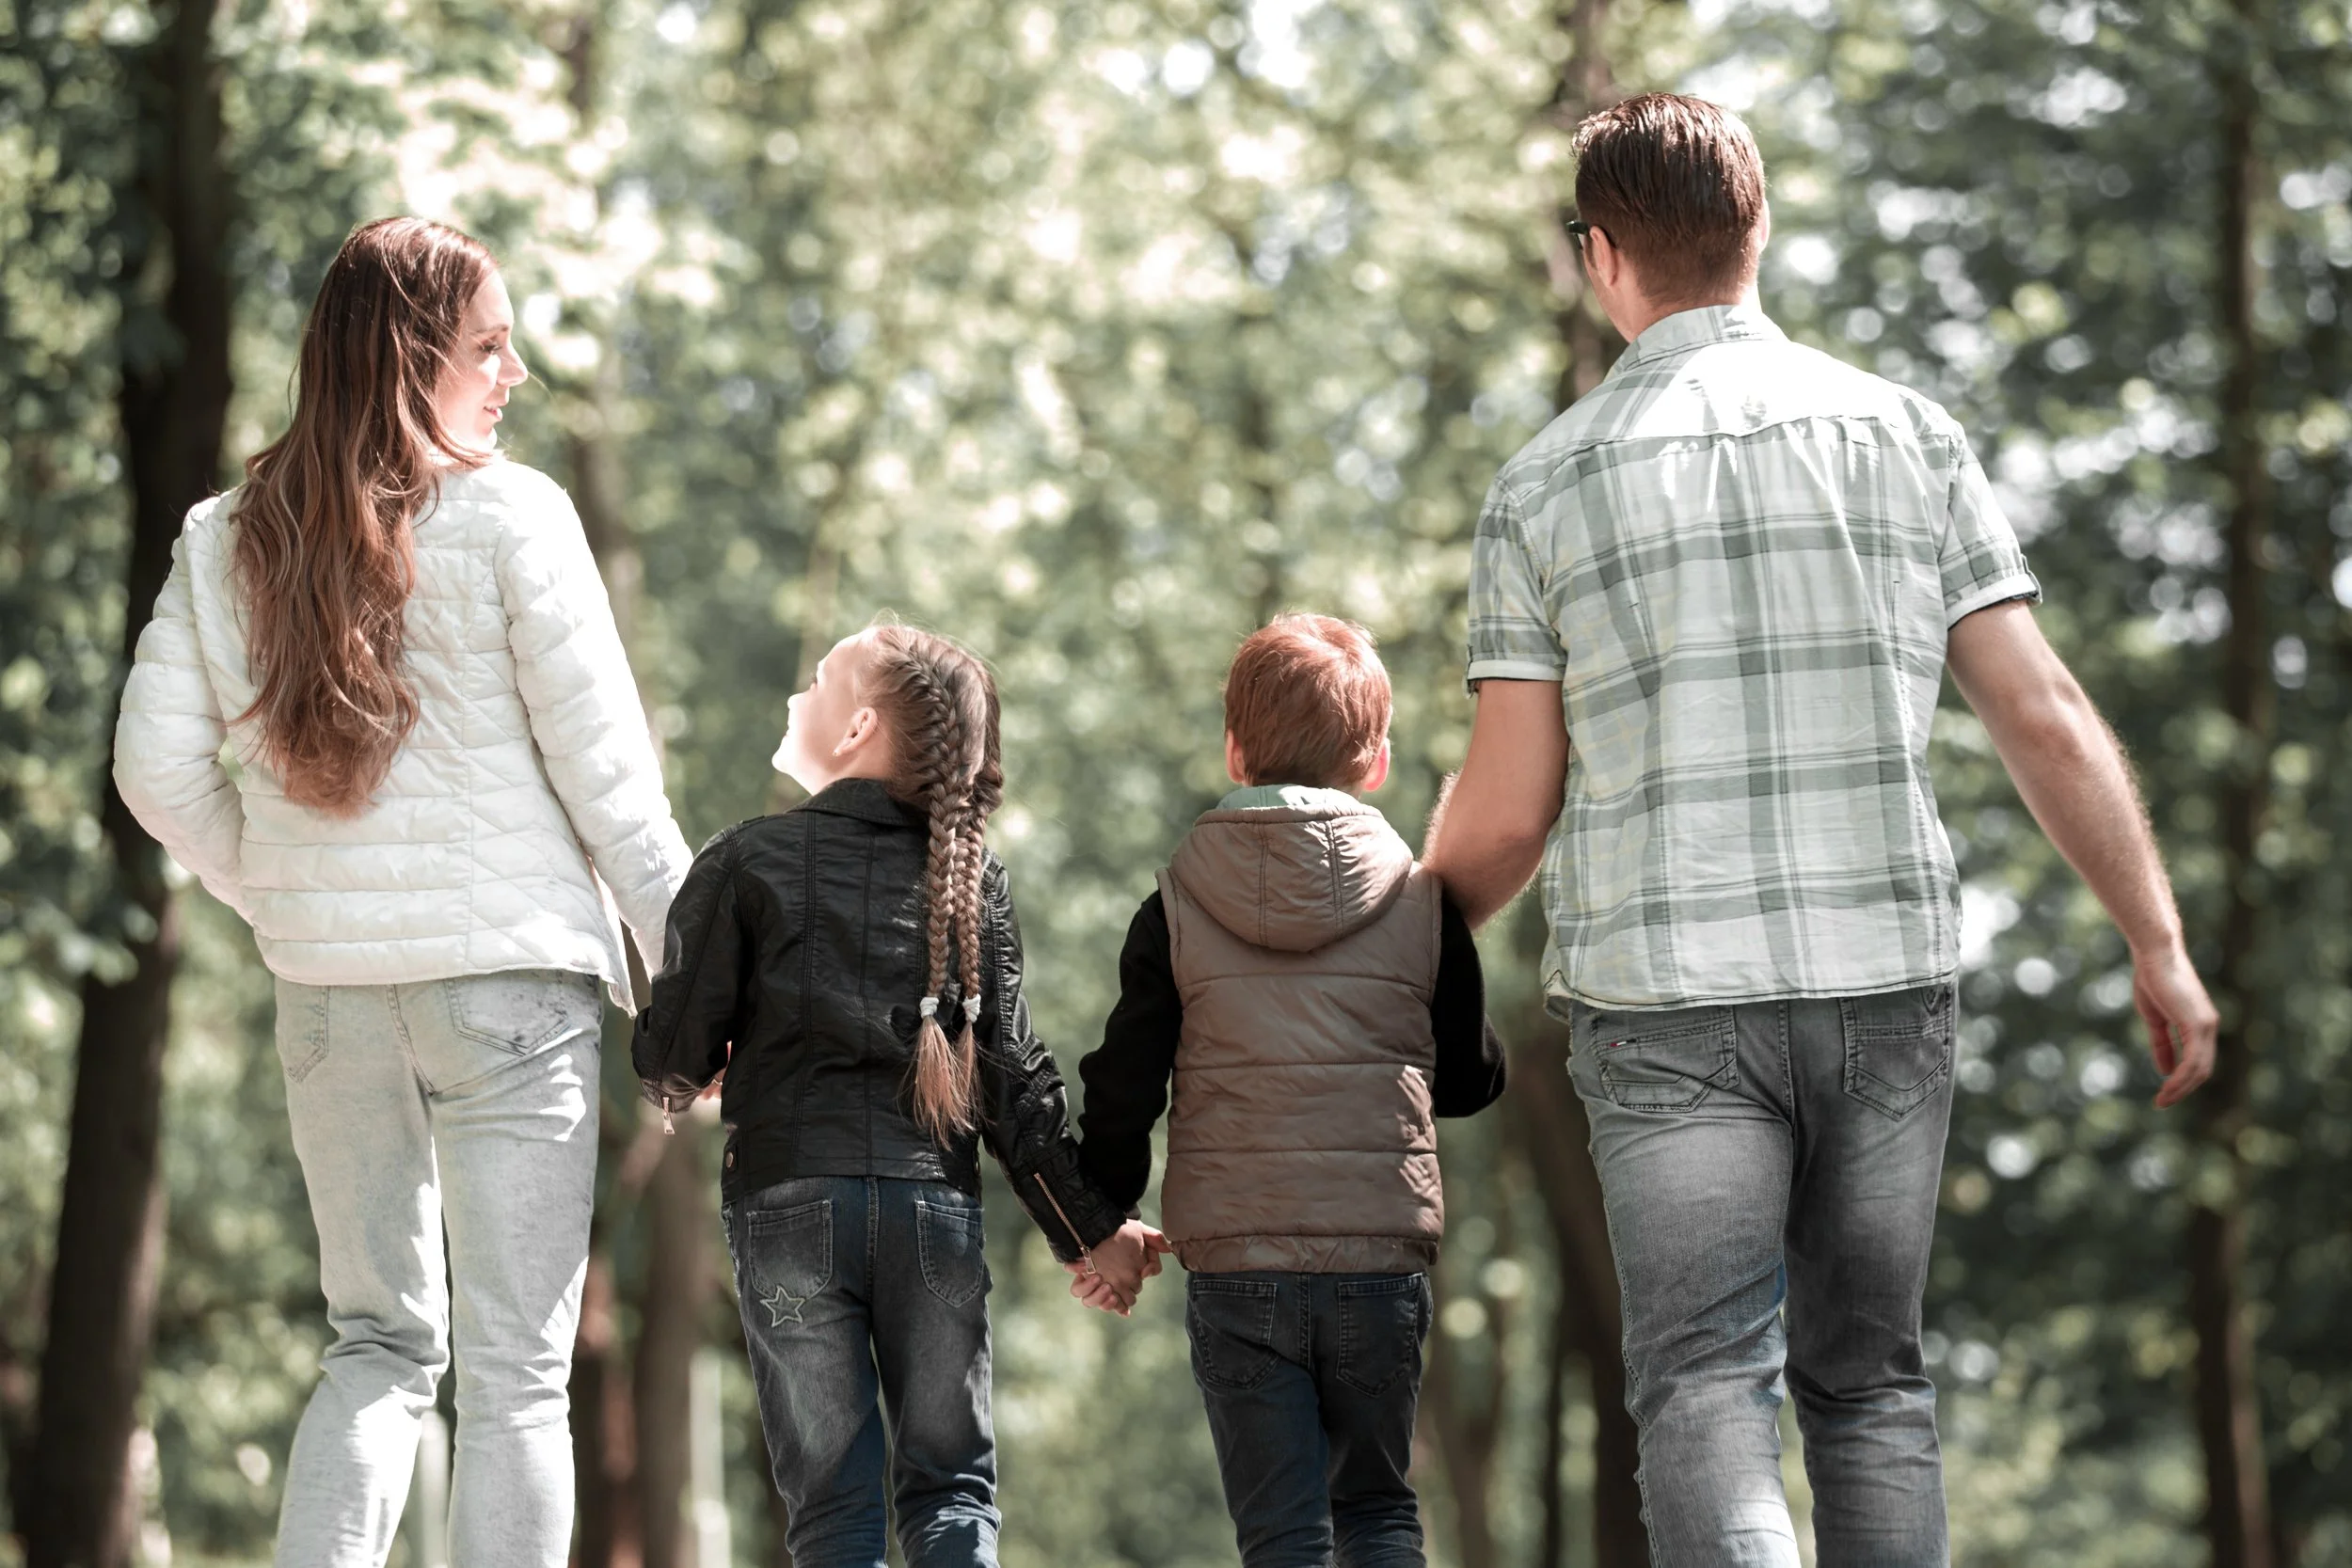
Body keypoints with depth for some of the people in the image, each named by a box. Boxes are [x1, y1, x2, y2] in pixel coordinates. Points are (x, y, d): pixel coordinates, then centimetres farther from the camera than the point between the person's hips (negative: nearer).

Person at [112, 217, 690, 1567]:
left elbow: (162, 772, 2)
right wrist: (687, 969, 0)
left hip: (326, 994, 5)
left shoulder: (228, 540, 5)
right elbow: (605, 771, -8)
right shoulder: (509, 517, -8)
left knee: (380, 1346, 17)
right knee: (517, 1373, 1)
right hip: (508, 970, -5)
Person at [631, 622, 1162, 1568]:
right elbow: (1013, 1073, 4)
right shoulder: (969, 876, 6)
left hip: (789, 1204, -2)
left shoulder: (748, 861, -1)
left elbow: (676, 1056, -4)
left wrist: (677, 1083, 21)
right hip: (934, 1202, 2)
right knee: (950, 1486, 9)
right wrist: (1092, 1226, 9)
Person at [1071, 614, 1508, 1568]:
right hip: (1382, 1256, 1)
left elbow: (1123, 1089, 1)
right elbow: (1471, 1080, 10)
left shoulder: (1178, 907, 0)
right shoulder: (1420, 902, 2)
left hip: (1234, 1265, -1)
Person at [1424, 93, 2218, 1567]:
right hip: (1891, 978, 2)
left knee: (1707, 1391, -3)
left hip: (1671, 1002, -2)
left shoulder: (1547, 483, 0)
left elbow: (1507, 810, 1)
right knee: (1871, 1386, 14)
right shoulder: (1905, 435, 5)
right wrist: (2159, 942, 8)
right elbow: (2046, 716, 1)